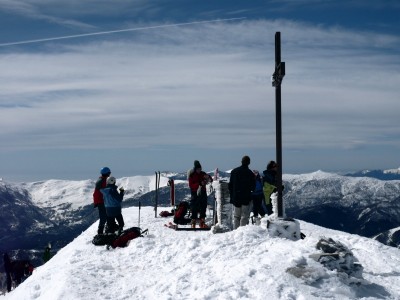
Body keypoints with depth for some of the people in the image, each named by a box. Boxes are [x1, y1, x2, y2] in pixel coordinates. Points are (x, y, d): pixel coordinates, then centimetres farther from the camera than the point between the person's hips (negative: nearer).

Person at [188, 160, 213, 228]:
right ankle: (193, 223, 1)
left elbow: (211, 180, 5)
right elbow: (191, 185, -12)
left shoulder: (203, 174, 6)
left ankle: (202, 222, 13)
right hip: (195, 194, -4)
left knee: (203, 208, 5)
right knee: (194, 209, -4)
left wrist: (208, 177, -17)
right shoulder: (191, 175, -4)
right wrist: (199, 184, -23)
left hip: (203, 193, 4)